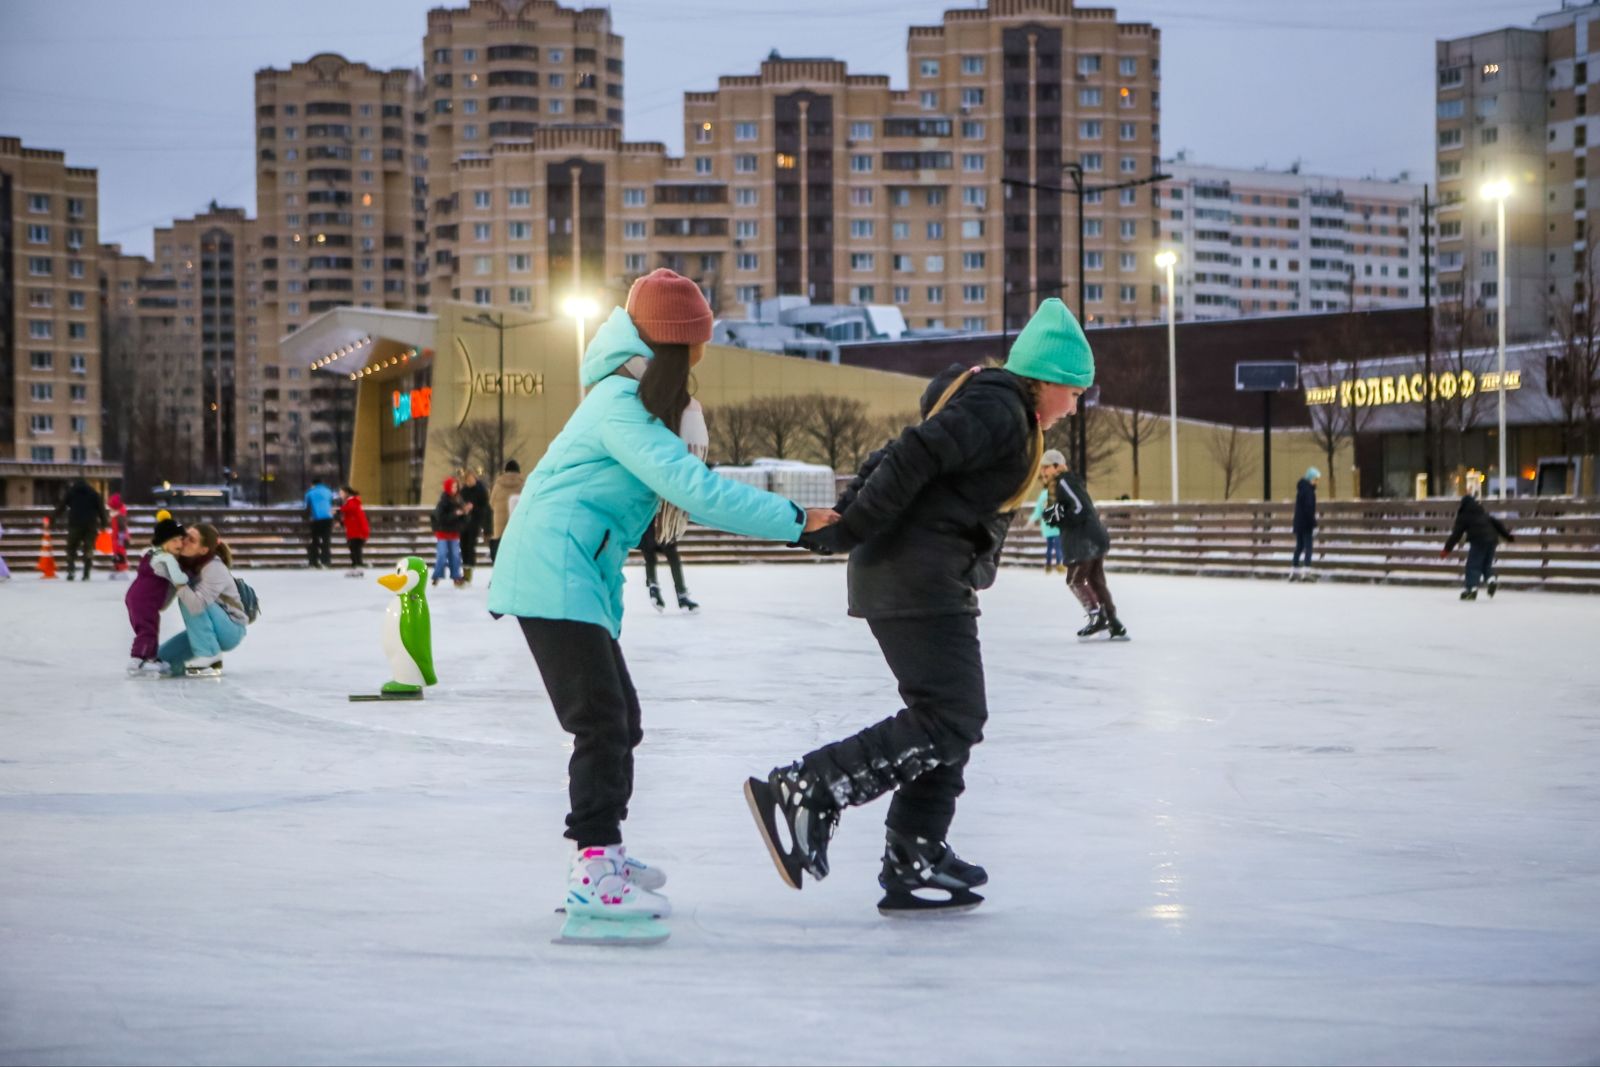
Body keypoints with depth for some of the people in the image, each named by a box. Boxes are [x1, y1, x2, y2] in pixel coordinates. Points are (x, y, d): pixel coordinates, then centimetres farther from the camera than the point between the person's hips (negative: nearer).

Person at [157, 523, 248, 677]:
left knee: (188, 600, -28)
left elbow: (196, 605, -41)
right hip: (207, 631, 7)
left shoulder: (214, 569, -26)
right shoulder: (185, 563, -5)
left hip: (231, 630, -7)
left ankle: (210, 659, -21)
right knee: (163, 659, -4)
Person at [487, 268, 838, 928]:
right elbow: (696, 490, -23)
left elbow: (687, 491, 16)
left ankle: (602, 854, 28)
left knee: (619, 719, 16)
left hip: (580, 579, 10)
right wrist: (797, 521, -20)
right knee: (602, 720, -14)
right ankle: (593, 873, -16)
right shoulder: (621, 409, -17)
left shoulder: (645, 403, 15)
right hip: (553, 577, -10)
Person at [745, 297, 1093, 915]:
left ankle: (914, 863, 14)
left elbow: (894, 459, 19)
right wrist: (850, 531, -19)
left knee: (954, 720, 13)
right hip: (921, 579, -11)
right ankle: (802, 792, -20)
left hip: (923, 581, 11)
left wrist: (844, 522, 9)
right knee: (948, 721, -14)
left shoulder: (995, 409, 22)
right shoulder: (999, 410, -10)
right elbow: (912, 458, -21)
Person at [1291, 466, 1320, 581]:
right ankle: (1307, 572, -10)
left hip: (1298, 523, 9)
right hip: (1306, 524, -9)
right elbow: (1309, 509, -21)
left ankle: (1293, 571, 16)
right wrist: (1314, 525, -19)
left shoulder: (1301, 488, 12)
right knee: (1308, 547, -5)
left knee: (1299, 547, 14)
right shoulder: (1308, 490, -16)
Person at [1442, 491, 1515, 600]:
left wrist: (1447, 549, 2)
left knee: (1473, 566, -4)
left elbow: (1456, 534, 1)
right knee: (1487, 564, 19)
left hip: (1478, 542, -6)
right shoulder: (1484, 513, 24)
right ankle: (1491, 579, -7)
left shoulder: (1463, 516, 7)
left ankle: (1471, 588, -16)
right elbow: (1497, 524, 24)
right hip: (1492, 540, 6)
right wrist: (1508, 536, 31)